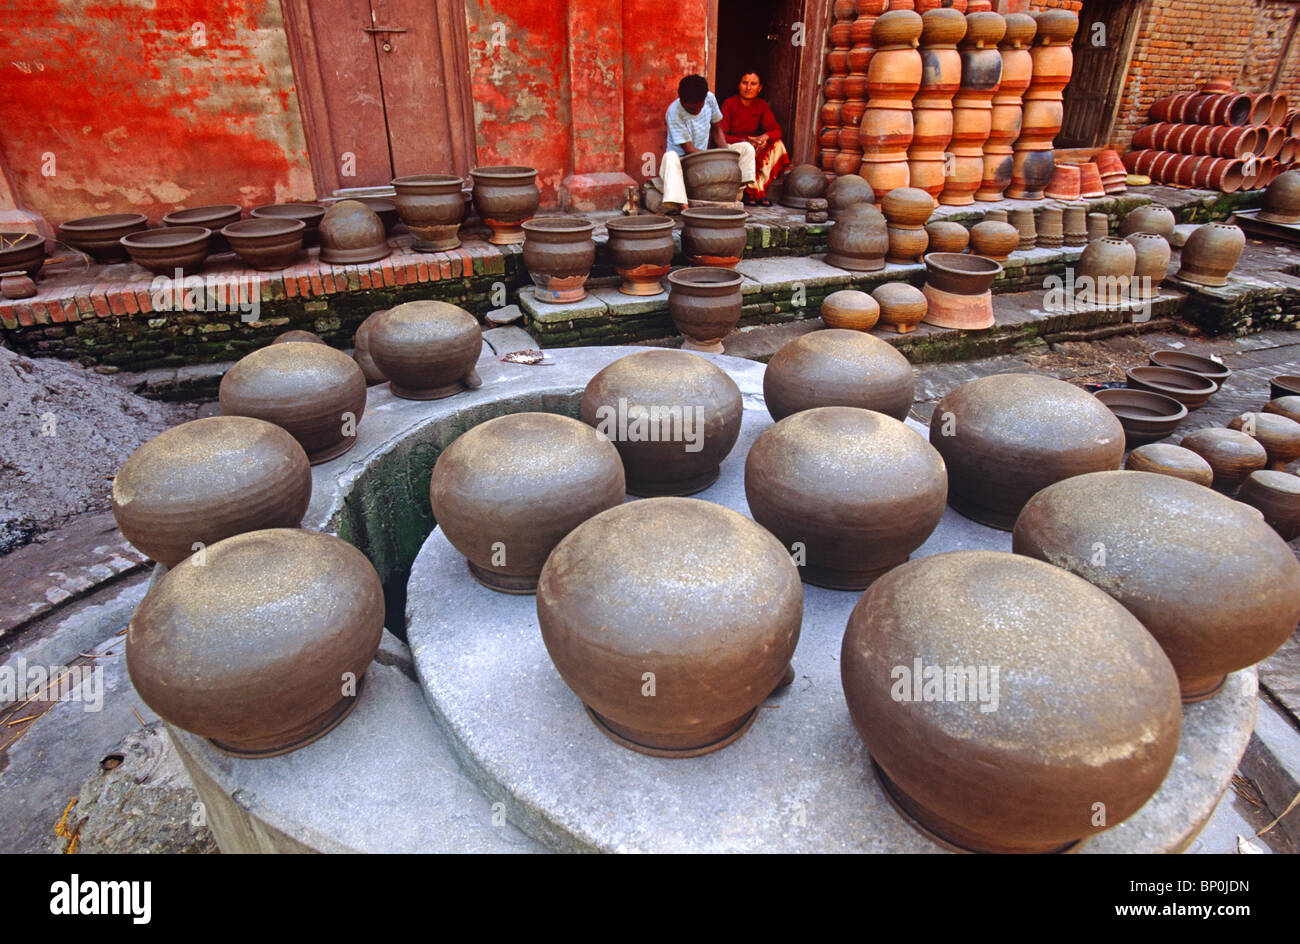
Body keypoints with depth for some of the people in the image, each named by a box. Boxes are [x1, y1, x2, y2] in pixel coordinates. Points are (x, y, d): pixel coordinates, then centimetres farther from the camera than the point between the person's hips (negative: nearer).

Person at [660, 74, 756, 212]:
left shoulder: (710, 98, -5)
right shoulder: (674, 112, -20)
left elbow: (716, 129, 10)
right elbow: (688, 149, -20)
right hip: (683, 160, -5)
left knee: (746, 148, -5)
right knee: (670, 157, -41)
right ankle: (679, 205, -53)